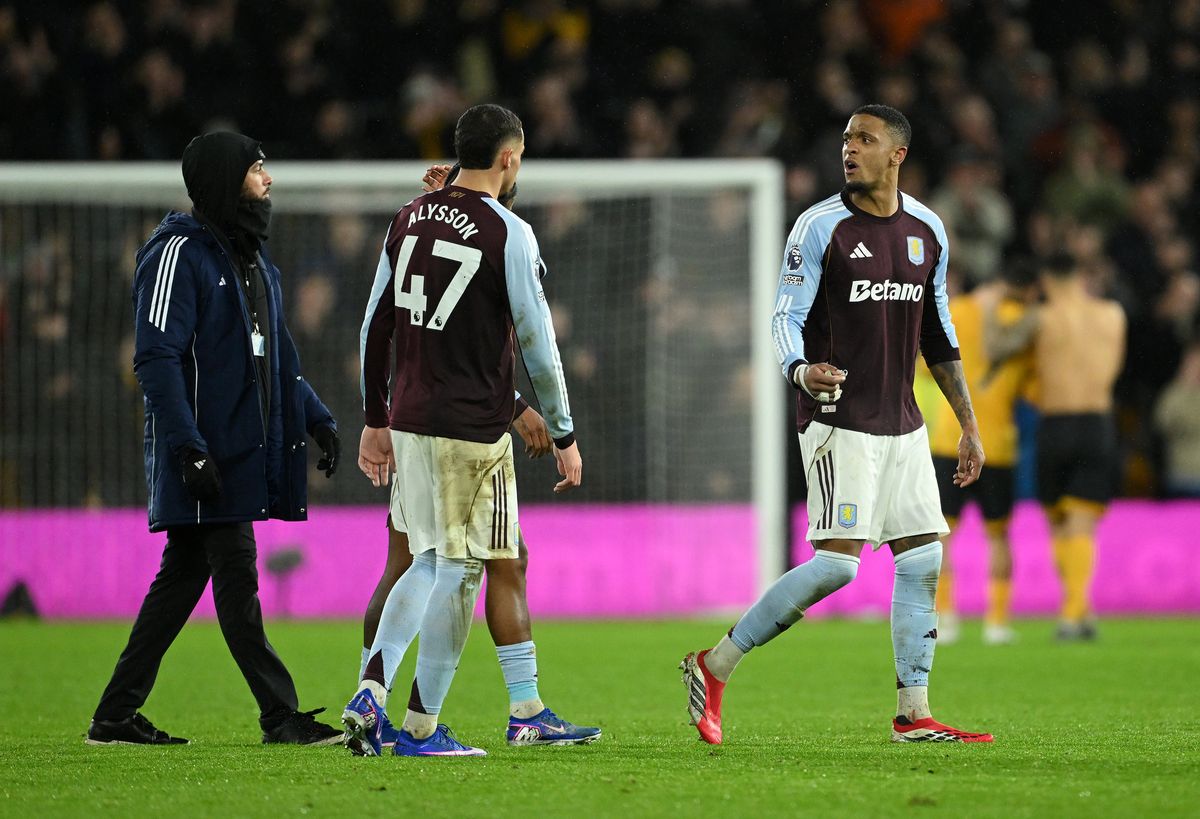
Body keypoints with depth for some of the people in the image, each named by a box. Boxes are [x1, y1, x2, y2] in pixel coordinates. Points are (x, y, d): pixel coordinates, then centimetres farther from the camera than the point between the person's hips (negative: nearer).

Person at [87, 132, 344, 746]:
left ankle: (116, 717, 14)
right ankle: (280, 714, -5)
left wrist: (316, 419, 16)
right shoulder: (179, 252, -11)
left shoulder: (252, 256, 18)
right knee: (236, 576, -7)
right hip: (205, 456, -9)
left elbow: (277, 354, 27)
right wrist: (191, 449, -24)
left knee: (184, 576, 10)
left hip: (244, 452, 9)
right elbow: (156, 358, -18)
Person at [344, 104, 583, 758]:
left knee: (429, 564, 17)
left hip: (408, 424, 6)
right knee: (459, 570, 1)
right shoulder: (507, 233, -10)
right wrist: (564, 436, 1)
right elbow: (536, 342, -8)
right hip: (473, 430, -6)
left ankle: (369, 693, 1)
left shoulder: (409, 220, 9)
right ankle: (421, 727, 2)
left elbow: (376, 326, 12)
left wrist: (375, 420, 20)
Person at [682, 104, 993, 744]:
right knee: (837, 563, -15)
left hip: (901, 424, 6)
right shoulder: (820, 227, -7)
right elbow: (786, 318, -8)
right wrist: (802, 371, -30)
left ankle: (913, 715, 8)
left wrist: (969, 425, 17)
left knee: (923, 559, 2)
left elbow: (938, 336, 18)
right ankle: (714, 667, -5)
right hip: (838, 420, -6)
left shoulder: (927, 231, 10)